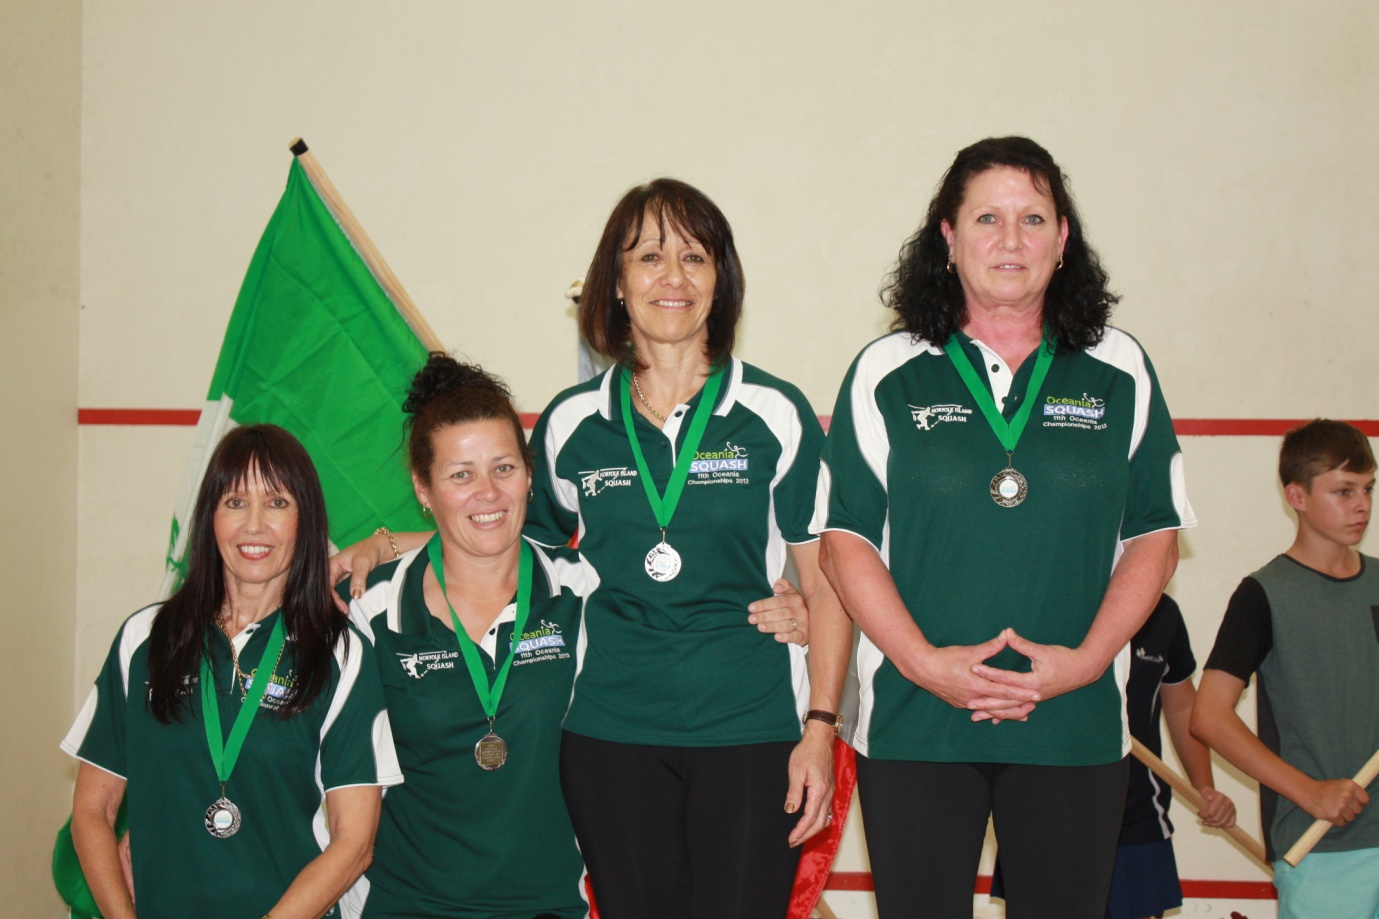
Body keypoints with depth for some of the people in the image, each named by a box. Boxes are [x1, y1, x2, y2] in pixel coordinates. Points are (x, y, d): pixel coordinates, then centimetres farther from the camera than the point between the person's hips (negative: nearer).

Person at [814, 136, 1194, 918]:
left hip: (1076, 724, 1)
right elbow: (845, 539, 0)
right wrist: (923, 662, -12)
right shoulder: (887, 374, 4)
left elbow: (1155, 537, 6)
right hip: (914, 726, -1)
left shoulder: (1120, 373, 8)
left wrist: (1087, 659, -7)